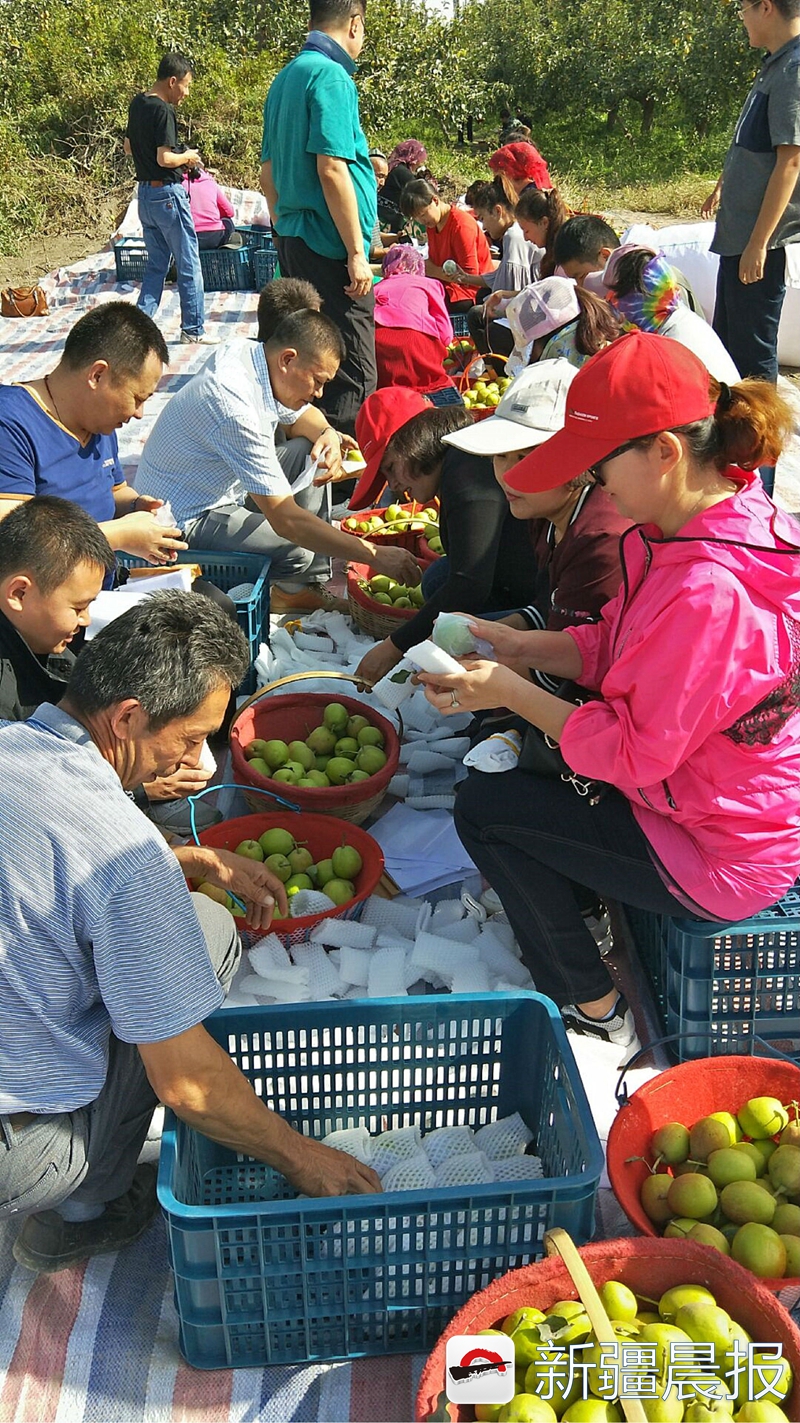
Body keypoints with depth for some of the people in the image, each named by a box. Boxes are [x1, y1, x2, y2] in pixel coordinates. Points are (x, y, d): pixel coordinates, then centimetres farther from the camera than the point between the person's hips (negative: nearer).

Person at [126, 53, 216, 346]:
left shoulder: (137, 104, 10)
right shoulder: (163, 111, -17)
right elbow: (165, 158, -24)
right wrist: (187, 157, -4)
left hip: (145, 192, 9)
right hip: (167, 194, -9)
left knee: (156, 264, 15)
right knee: (189, 265, 2)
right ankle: (193, 330, 7)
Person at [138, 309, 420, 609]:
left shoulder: (244, 351, -5)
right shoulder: (235, 407, -33)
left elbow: (301, 416, 15)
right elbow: (285, 519, -35)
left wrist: (328, 435, -9)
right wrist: (374, 555, -33)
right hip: (189, 521, -10)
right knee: (298, 552, -27)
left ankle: (311, 586, 6)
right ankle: (292, 590, 10)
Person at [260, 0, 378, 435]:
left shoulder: (286, 78, 16)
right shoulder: (331, 76, -11)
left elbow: (268, 173, 20)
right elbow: (332, 170, -19)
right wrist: (356, 252, -18)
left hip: (293, 240, 10)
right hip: (329, 245, -9)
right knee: (353, 378, -8)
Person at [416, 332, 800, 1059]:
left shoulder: (709, 591, -35)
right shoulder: (718, 520, -4)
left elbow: (633, 754, -25)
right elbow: (616, 645, 7)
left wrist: (511, 691, -17)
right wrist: (516, 646, -4)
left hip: (715, 859, -10)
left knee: (486, 806, -3)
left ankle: (592, 1010, 11)